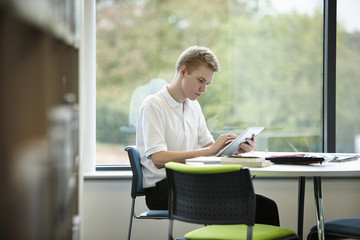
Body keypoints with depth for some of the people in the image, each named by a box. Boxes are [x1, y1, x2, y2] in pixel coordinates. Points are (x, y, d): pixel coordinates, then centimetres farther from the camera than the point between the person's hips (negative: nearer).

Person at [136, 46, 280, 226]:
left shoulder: (193, 105, 19)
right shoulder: (153, 105, -7)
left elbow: (208, 145, 20)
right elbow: (159, 159, -18)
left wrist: (237, 148, -2)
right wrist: (210, 150, -21)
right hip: (162, 188, -7)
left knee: (266, 206, -14)